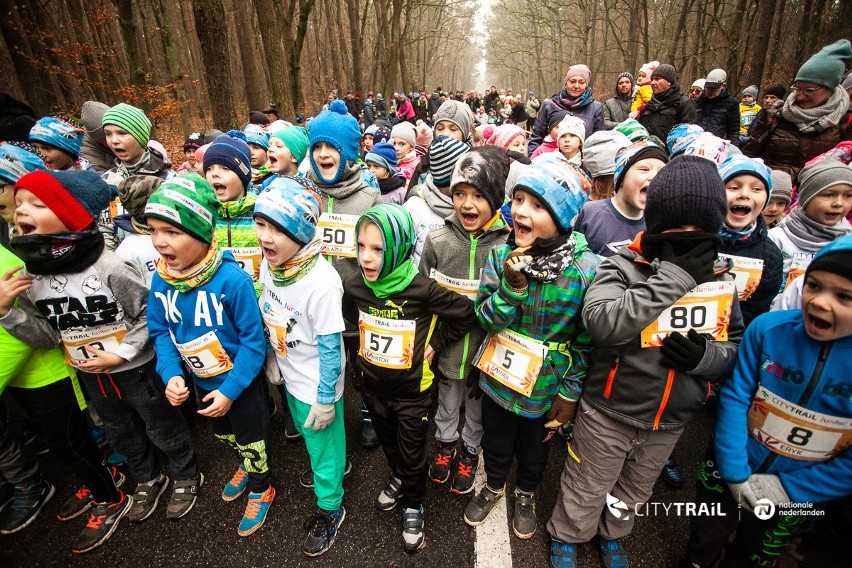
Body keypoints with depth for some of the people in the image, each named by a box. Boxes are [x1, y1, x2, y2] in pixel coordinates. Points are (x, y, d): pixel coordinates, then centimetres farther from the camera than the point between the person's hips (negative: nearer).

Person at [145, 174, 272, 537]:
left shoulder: (232, 280, -32)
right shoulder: (161, 280, -14)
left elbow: (253, 340, -25)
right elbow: (161, 332, -2)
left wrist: (230, 389, -23)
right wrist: (171, 374, -16)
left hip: (242, 384, -6)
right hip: (200, 383, 6)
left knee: (251, 440, 18)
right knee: (224, 435, 31)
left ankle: (261, 489, 46)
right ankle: (247, 467, 61)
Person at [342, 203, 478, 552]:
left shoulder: (423, 289, -28)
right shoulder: (354, 285, -14)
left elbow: (466, 314, -15)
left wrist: (436, 343, -12)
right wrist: (366, 346, 5)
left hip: (411, 390, -4)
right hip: (373, 384, 4)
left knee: (412, 453, 15)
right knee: (387, 441, 28)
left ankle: (413, 506, 42)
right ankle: (398, 477, 57)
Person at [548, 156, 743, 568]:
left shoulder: (720, 279, -5)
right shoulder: (624, 267, -19)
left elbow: (737, 347, 3)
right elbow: (600, 321, -37)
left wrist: (705, 356, -20)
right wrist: (673, 278, -33)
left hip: (671, 419, 5)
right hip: (609, 412, -4)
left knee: (635, 490, 29)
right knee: (587, 489, 18)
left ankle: (612, 534, 57)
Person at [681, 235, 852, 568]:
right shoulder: (768, 328, -21)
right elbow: (735, 396, -15)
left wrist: (789, 489, -16)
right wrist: (736, 474, -15)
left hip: (798, 495, 0)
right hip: (732, 470, 0)